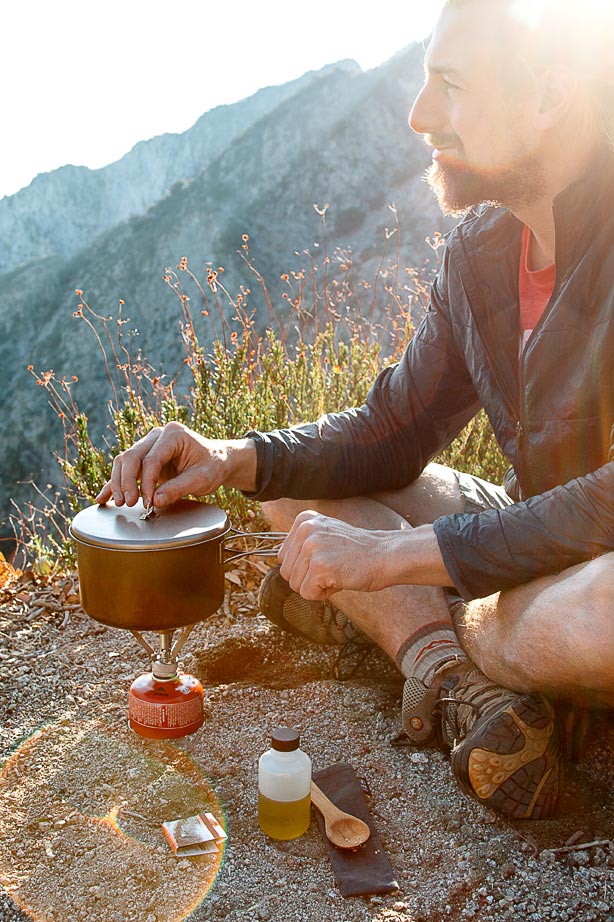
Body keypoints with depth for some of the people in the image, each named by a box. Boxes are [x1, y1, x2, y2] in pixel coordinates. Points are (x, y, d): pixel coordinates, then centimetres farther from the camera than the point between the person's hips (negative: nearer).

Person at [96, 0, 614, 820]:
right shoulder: (480, 246, -2)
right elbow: (395, 430, 3)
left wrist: (395, 553, -29)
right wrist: (235, 459, -13)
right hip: (538, 539, 6)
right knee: (293, 487, 1)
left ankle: (376, 619, -9)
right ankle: (456, 675, -17)